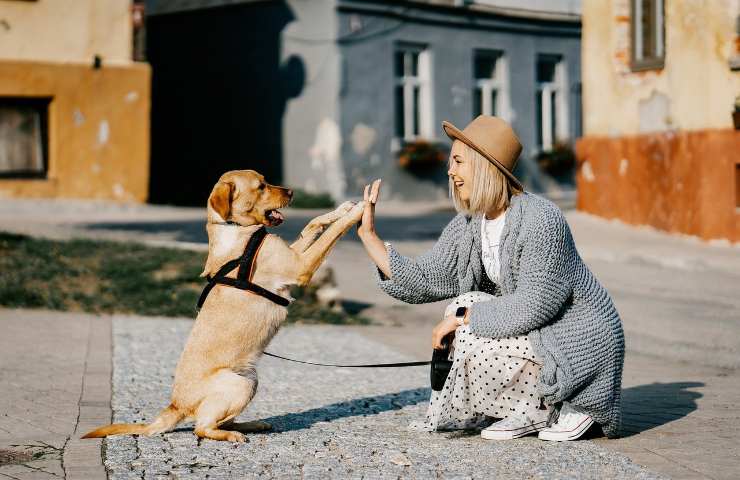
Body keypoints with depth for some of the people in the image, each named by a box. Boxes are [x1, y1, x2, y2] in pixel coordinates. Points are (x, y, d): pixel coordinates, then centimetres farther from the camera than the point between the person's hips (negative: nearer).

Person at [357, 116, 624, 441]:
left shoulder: (540, 219, -23)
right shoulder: (468, 225, 2)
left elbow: (534, 305, -27)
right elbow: (422, 282, 1)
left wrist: (462, 316, -20)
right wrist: (369, 234, -2)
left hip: (582, 346, -9)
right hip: (538, 334, 9)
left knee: (474, 344, -21)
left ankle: (567, 409, -2)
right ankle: (531, 412, 6)